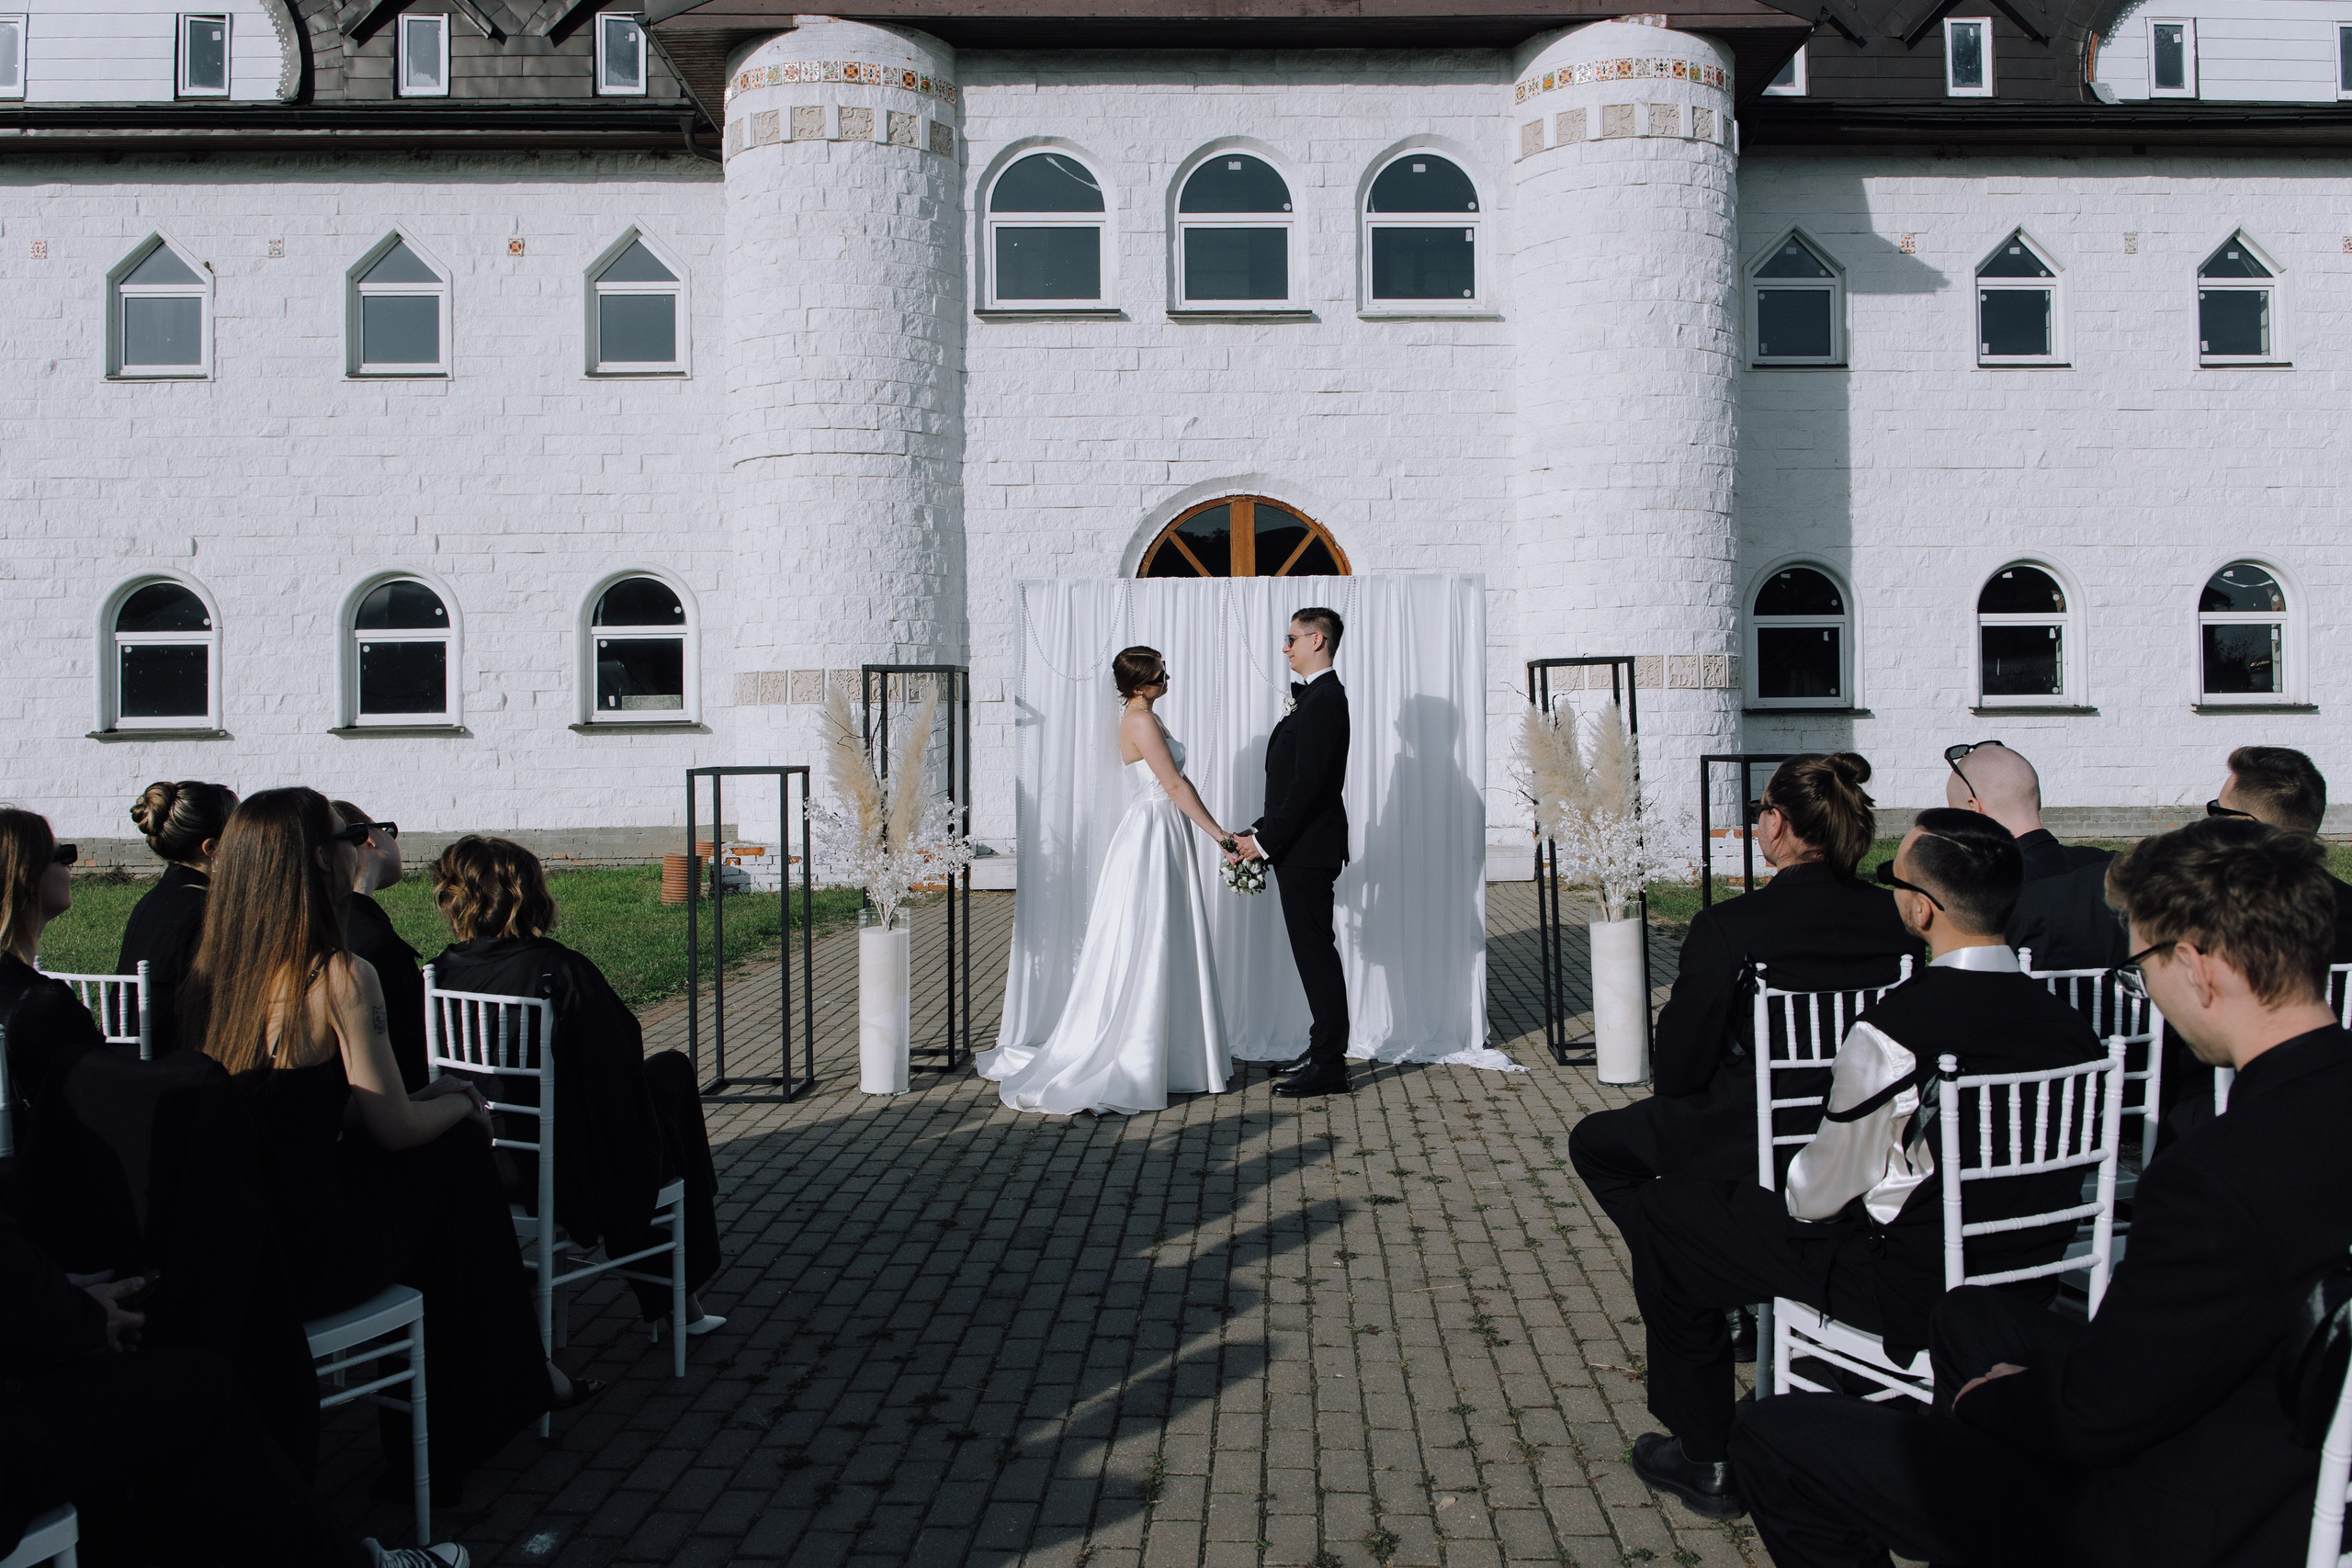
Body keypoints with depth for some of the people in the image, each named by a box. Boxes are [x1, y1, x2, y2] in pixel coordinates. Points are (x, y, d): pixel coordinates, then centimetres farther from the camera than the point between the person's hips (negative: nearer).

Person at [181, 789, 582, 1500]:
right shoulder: (341, 977, -17)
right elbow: (395, 1128, -12)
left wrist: (431, 1096, 18)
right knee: (459, 1146, 15)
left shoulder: (205, 973, 4)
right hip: (309, 1262, -7)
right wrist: (464, 1104, 10)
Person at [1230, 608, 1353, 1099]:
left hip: (1308, 851, -10)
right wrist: (1260, 833, 11)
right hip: (1299, 848, 10)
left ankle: (1329, 1064, 2)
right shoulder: (1312, 696, 16)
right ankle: (1323, 1048, 24)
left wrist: (1266, 840, -17)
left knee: (1316, 952, -5)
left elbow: (1307, 783, -22)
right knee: (1312, 951, 15)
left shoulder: (1325, 700, -16)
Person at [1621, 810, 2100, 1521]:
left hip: (1914, 1297, -7)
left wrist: (1790, 1192, 7)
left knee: (1663, 1212, 5)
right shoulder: (2066, 1019, -6)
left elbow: (1823, 1190, -16)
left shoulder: (1893, 1032, -27)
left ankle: (1708, 1460, 18)